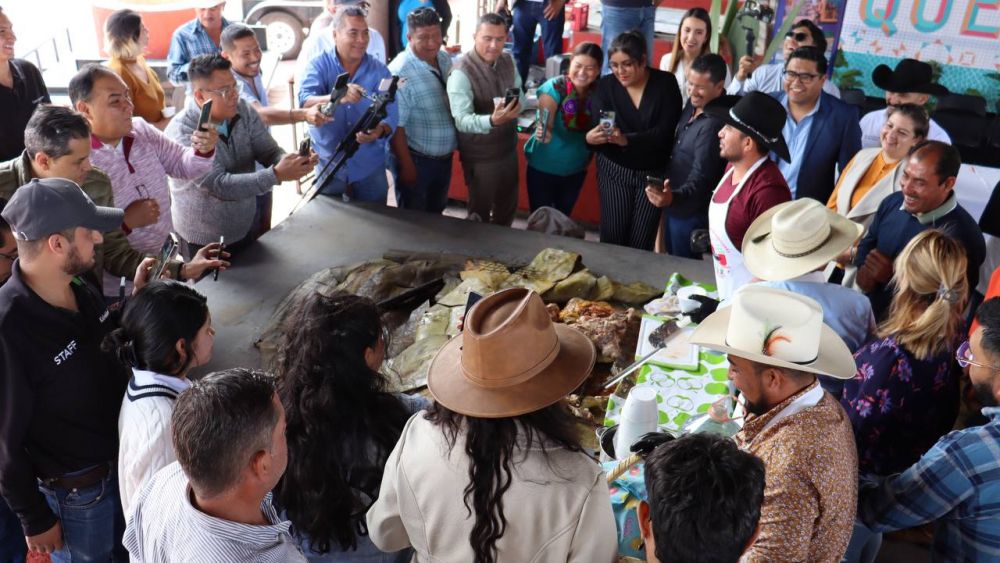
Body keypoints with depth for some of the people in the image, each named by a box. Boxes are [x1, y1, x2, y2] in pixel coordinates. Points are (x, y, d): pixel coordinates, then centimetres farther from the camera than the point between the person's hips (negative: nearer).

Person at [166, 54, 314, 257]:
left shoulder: (243, 111, -6)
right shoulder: (181, 133, -25)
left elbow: (270, 152, -9)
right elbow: (220, 185, -32)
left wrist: (289, 161, -33)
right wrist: (276, 175, -42)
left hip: (249, 228, 6)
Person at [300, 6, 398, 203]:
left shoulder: (380, 71, -2)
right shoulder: (318, 65, -6)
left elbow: (392, 116, -8)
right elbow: (305, 103, -22)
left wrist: (380, 130, -32)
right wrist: (336, 98, -42)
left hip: (370, 169, 1)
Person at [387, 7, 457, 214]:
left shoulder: (445, 59, -2)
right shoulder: (400, 72, -25)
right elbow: (396, 127, -22)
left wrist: (456, 146, 12)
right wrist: (407, 166, -17)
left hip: (445, 156, 7)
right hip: (417, 159, -7)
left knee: (436, 214, 25)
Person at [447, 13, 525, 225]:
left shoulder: (508, 61, -2)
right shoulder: (461, 73, -25)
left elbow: (520, 96, 6)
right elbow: (461, 121, -31)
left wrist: (515, 106, -20)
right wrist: (491, 120, -51)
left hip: (508, 148, 7)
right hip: (480, 156, -7)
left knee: (508, 207, 24)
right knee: (480, 212, 13)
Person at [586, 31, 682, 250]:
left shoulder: (665, 83, -9)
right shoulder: (606, 85, -5)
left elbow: (666, 131, -18)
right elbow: (594, 129, -12)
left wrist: (627, 140, -33)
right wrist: (590, 138, -38)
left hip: (654, 173, 0)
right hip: (614, 171, 1)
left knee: (642, 242, 6)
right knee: (612, 237, 0)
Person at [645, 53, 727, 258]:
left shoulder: (715, 123, -28)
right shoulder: (693, 103, 1)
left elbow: (701, 176, -32)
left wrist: (673, 197, -49)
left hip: (691, 210, -9)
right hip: (674, 203, 9)